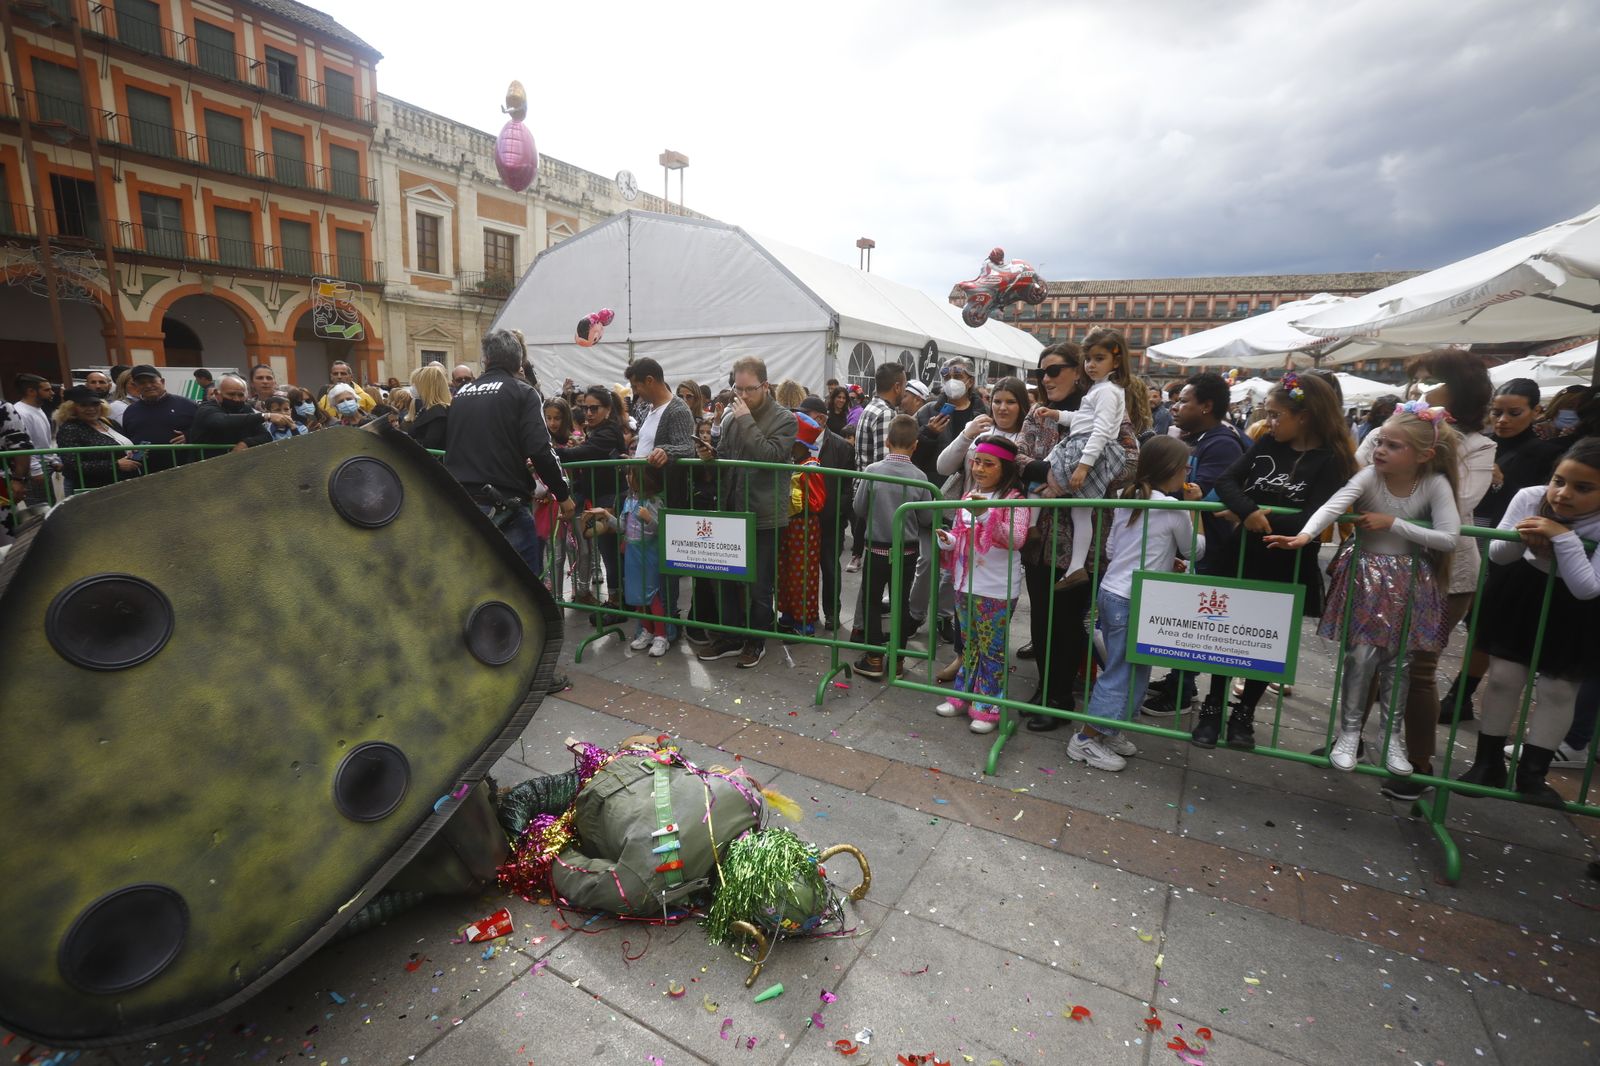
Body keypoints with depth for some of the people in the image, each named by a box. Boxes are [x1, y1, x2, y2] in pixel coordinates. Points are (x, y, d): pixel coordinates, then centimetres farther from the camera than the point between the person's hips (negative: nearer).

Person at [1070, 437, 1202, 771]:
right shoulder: (1173, 507, -11)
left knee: (1128, 669, 18)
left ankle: (1108, 732, 26)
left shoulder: (1127, 499, 8)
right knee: (1124, 673, 1)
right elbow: (1195, 550, 4)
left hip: (1110, 592, 8)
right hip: (1133, 602, -8)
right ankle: (1085, 740, 7)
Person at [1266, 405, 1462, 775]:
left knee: (1398, 661, 9)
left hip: (1410, 581, 2)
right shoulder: (1370, 476, -14)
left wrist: (1393, 523, -20)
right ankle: (1349, 732, 12)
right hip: (1365, 574, -2)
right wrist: (1305, 535, -50)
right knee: (1362, 655, -4)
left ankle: (1393, 736, 25)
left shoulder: (1436, 484, -10)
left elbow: (1449, 539, -15)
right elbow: (1334, 505, -34)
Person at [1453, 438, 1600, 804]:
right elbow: (1495, 555, -9)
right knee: (1502, 677, 4)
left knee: (1559, 689, 5)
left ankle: (1532, 773, 21)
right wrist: (1520, 539, -30)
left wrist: (1563, 537, -35)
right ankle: (1488, 762, 19)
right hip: (1521, 593, 1)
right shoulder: (1529, 498, -20)